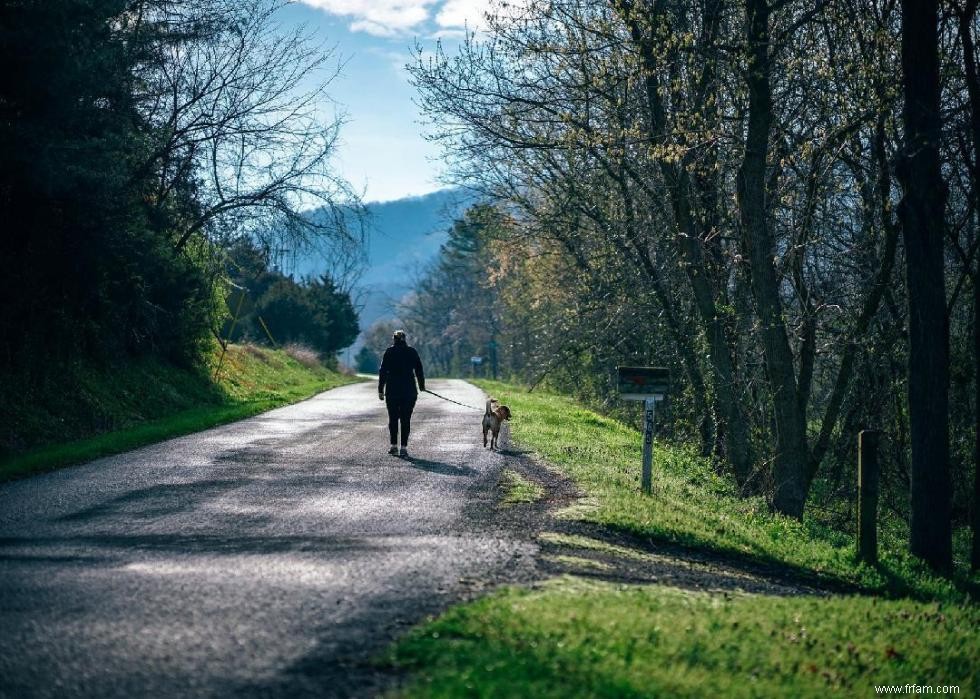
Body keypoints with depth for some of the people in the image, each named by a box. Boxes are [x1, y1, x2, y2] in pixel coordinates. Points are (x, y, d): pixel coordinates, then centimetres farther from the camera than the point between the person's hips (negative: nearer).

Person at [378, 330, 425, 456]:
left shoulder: (389, 352, 1)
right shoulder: (412, 352, 3)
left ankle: (394, 446, 10)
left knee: (393, 418, 11)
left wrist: (381, 390, 0)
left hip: (392, 390, 0)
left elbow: (383, 372, -2)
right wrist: (421, 386, 17)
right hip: (409, 391, 0)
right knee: (406, 419, 2)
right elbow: (419, 370, 5)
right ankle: (404, 447, -3)